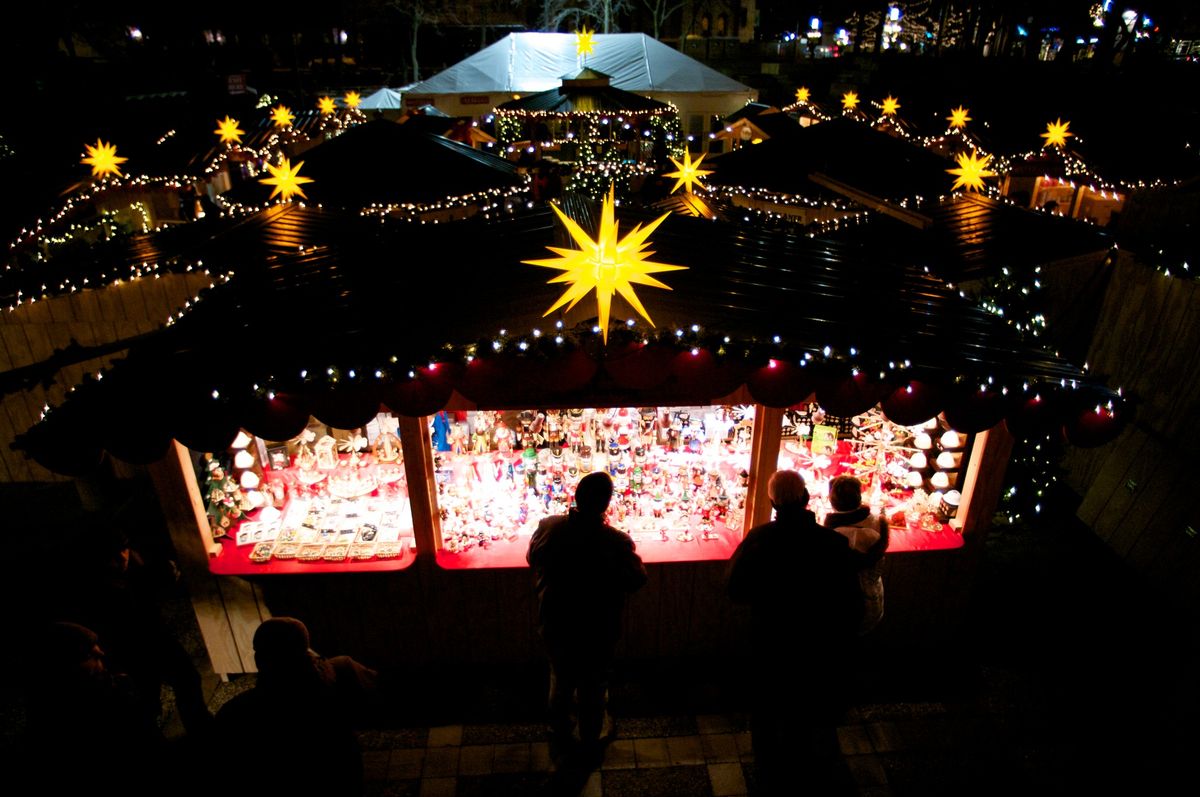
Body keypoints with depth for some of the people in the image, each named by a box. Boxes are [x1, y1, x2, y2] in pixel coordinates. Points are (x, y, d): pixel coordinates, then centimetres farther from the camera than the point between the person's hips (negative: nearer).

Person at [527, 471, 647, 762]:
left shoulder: (548, 527, -19)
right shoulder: (616, 542, -29)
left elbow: (532, 559, 1)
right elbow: (636, 581, -13)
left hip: (555, 626, 3)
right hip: (597, 631, -3)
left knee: (561, 680, 28)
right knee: (593, 687, 22)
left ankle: (559, 733, 50)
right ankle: (590, 741, 44)